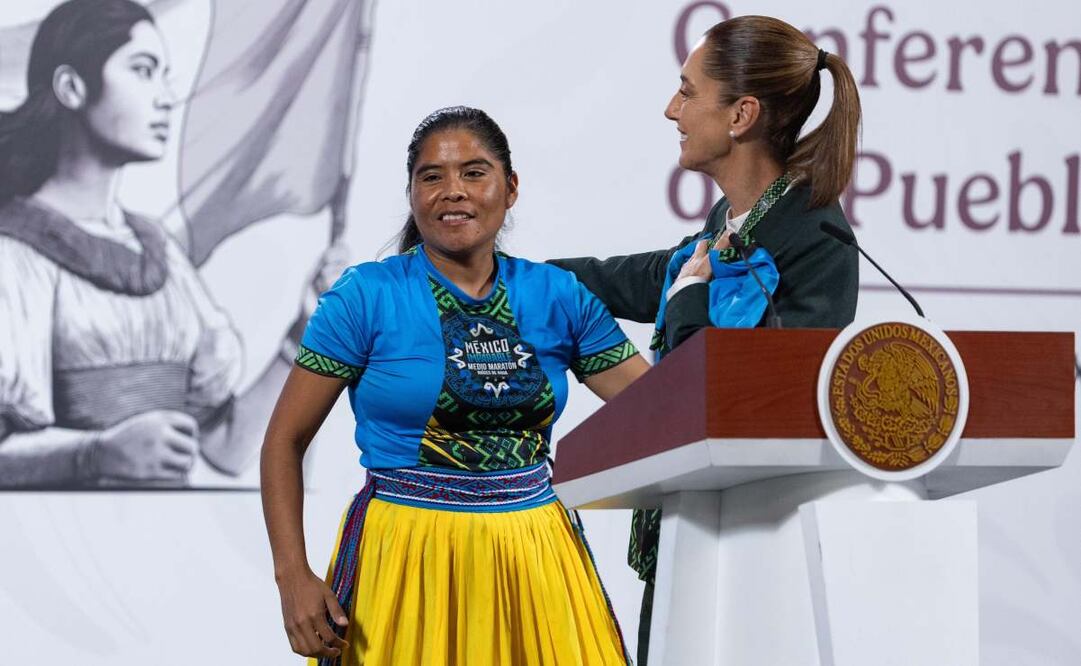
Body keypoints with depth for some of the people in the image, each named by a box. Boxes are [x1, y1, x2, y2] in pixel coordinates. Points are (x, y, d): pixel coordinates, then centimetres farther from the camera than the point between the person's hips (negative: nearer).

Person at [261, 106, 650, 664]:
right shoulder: (368, 297, -4)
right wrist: (293, 576, -15)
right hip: (405, 554, -3)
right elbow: (285, 441, -4)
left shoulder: (557, 296, 4)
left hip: (533, 558, 3)